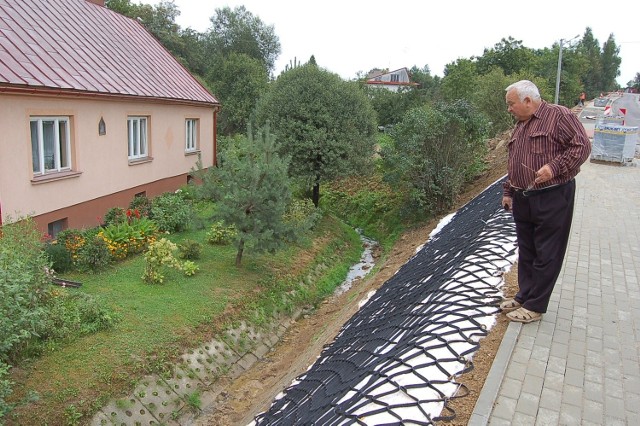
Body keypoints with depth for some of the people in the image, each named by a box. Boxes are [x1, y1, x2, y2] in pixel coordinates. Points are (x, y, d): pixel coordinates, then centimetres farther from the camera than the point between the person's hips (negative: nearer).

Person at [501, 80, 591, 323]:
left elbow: (582, 146, -16)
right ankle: (524, 296, 28)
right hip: (523, 200, 8)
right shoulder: (520, 126, 16)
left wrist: (554, 167, -25)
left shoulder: (559, 116, -9)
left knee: (546, 255, 2)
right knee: (526, 253, 15)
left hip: (552, 199, -8)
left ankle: (535, 307, 10)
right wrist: (508, 191, 21)